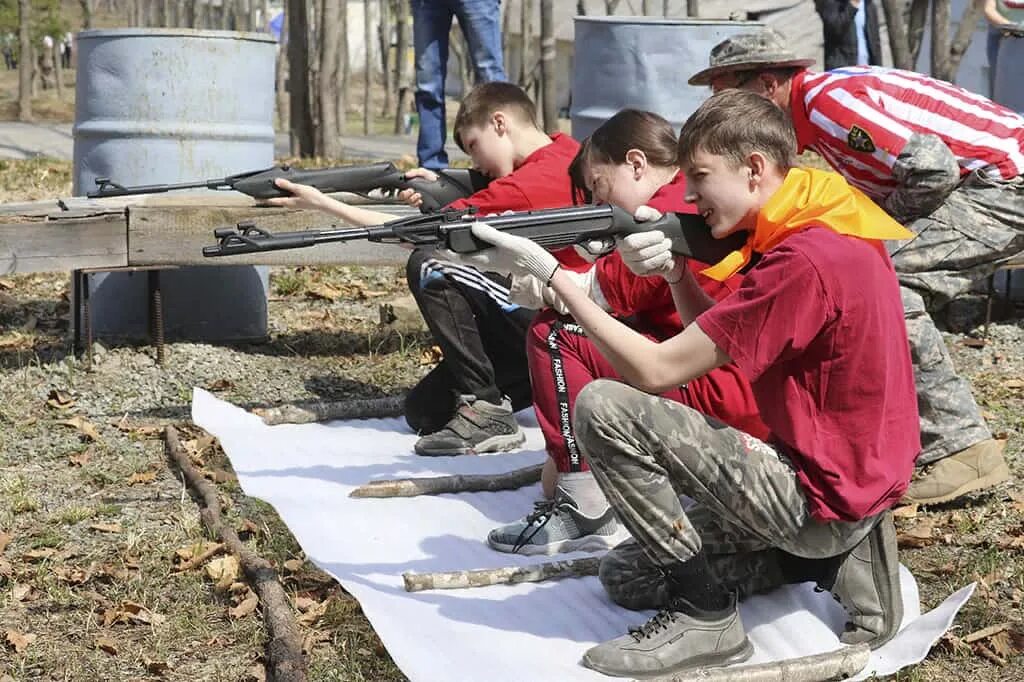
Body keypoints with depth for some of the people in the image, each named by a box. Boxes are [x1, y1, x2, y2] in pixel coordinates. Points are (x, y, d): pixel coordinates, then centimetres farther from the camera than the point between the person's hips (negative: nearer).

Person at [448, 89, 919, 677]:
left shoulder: (804, 260, -25)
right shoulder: (815, 228, 7)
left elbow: (656, 370, -21)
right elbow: (715, 339, 12)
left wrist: (553, 274, -17)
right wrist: (674, 271, -7)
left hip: (821, 498, -10)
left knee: (604, 408, -18)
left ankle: (706, 616, -7)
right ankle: (837, 559, 12)